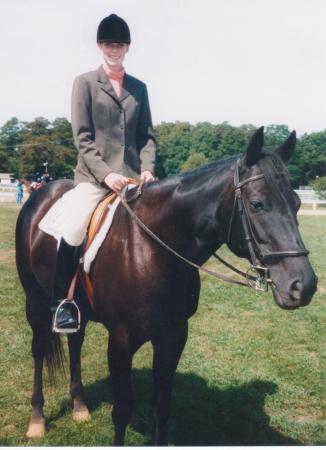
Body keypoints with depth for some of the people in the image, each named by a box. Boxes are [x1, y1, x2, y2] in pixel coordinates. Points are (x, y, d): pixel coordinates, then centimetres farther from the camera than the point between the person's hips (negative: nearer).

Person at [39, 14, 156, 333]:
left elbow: (147, 136, 13)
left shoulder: (139, 88, 14)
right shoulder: (85, 83, 4)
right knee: (71, 230, -19)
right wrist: (105, 173, -15)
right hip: (94, 176, -4)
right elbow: (82, 137, -4)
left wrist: (147, 169, -5)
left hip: (132, 177, 4)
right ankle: (61, 301, -2)